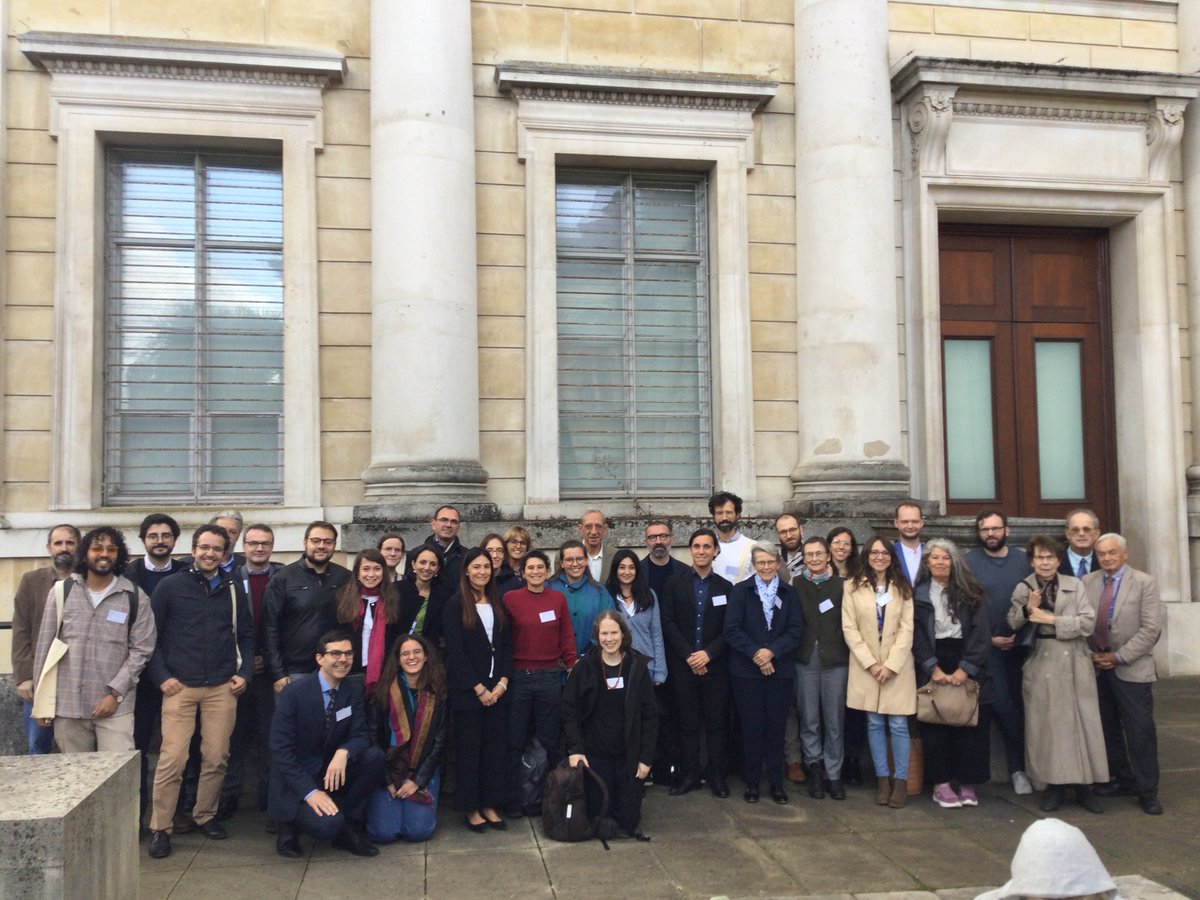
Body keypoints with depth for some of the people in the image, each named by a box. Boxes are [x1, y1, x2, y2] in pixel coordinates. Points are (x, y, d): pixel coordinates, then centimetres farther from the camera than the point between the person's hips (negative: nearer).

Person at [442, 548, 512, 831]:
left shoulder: (498, 604, 12)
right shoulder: (455, 605, -4)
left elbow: (507, 645, 10)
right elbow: (455, 651, -9)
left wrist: (502, 682, -4)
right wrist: (478, 688, -12)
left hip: (497, 688, 5)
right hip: (467, 689, -4)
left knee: (496, 747, 5)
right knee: (469, 748, 1)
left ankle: (490, 805, 13)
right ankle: (471, 808, 10)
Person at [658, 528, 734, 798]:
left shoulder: (726, 588, 8)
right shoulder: (675, 584, 6)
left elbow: (729, 629, 1)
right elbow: (668, 623, -2)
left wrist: (708, 653, -12)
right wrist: (689, 655, -10)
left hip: (715, 665, 0)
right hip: (683, 665, 0)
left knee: (717, 722, 3)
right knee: (688, 722, 5)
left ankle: (717, 775, 12)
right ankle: (690, 774, 13)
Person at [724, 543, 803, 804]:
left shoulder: (789, 593, 7)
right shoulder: (741, 591, 1)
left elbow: (796, 630, -1)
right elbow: (731, 629, -7)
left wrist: (772, 651, -15)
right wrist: (755, 653, -16)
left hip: (780, 670, 2)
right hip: (746, 671, -1)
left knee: (776, 727, 5)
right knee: (751, 727, 3)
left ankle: (776, 782, 17)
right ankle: (752, 782, 14)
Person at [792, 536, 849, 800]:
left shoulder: (841, 584, 4)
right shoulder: (795, 584, 7)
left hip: (835, 659, -1)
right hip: (805, 659, 1)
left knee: (834, 719, 3)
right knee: (809, 719, 4)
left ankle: (832, 773, 14)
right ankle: (815, 766, 20)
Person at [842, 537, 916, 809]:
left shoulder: (903, 588, 6)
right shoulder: (853, 587, 3)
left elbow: (907, 629, -1)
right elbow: (849, 628, -1)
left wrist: (890, 664, -11)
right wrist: (870, 663, -9)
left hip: (897, 666, 0)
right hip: (865, 666, 0)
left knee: (898, 725, -2)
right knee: (874, 724, 5)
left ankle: (900, 781, 5)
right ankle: (882, 779, 12)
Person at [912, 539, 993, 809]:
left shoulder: (971, 593, 5)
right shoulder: (918, 594, 5)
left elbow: (981, 632, -3)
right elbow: (917, 635, -2)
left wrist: (965, 669, -12)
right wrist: (933, 668, -13)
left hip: (968, 666, 0)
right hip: (932, 668, 0)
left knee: (970, 725, -1)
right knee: (936, 726, 0)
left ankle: (966, 782, 8)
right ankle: (941, 783, 5)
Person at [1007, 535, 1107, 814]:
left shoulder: (1074, 585, 4)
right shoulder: (1022, 589, 5)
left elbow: (1088, 622, -6)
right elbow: (1012, 626, 0)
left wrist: (1052, 619, -11)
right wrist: (1027, 610, -16)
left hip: (1074, 663, 0)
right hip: (1041, 663, 0)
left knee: (1080, 723, 2)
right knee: (1046, 725, 3)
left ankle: (1084, 786, 12)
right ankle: (1054, 785, 12)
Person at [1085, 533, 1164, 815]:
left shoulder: (1145, 583, -5)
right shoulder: (1088, 582, 6)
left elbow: (1151, 629, -10)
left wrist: (1119, 656, -13)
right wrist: (1091, 654, -6)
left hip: (1132, 669, -4)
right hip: (1097, 667, 4)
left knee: (1140, 732, -2)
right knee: (1107, 729, 11)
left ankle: (1147, 791, 7)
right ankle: (1123, 780, 25)